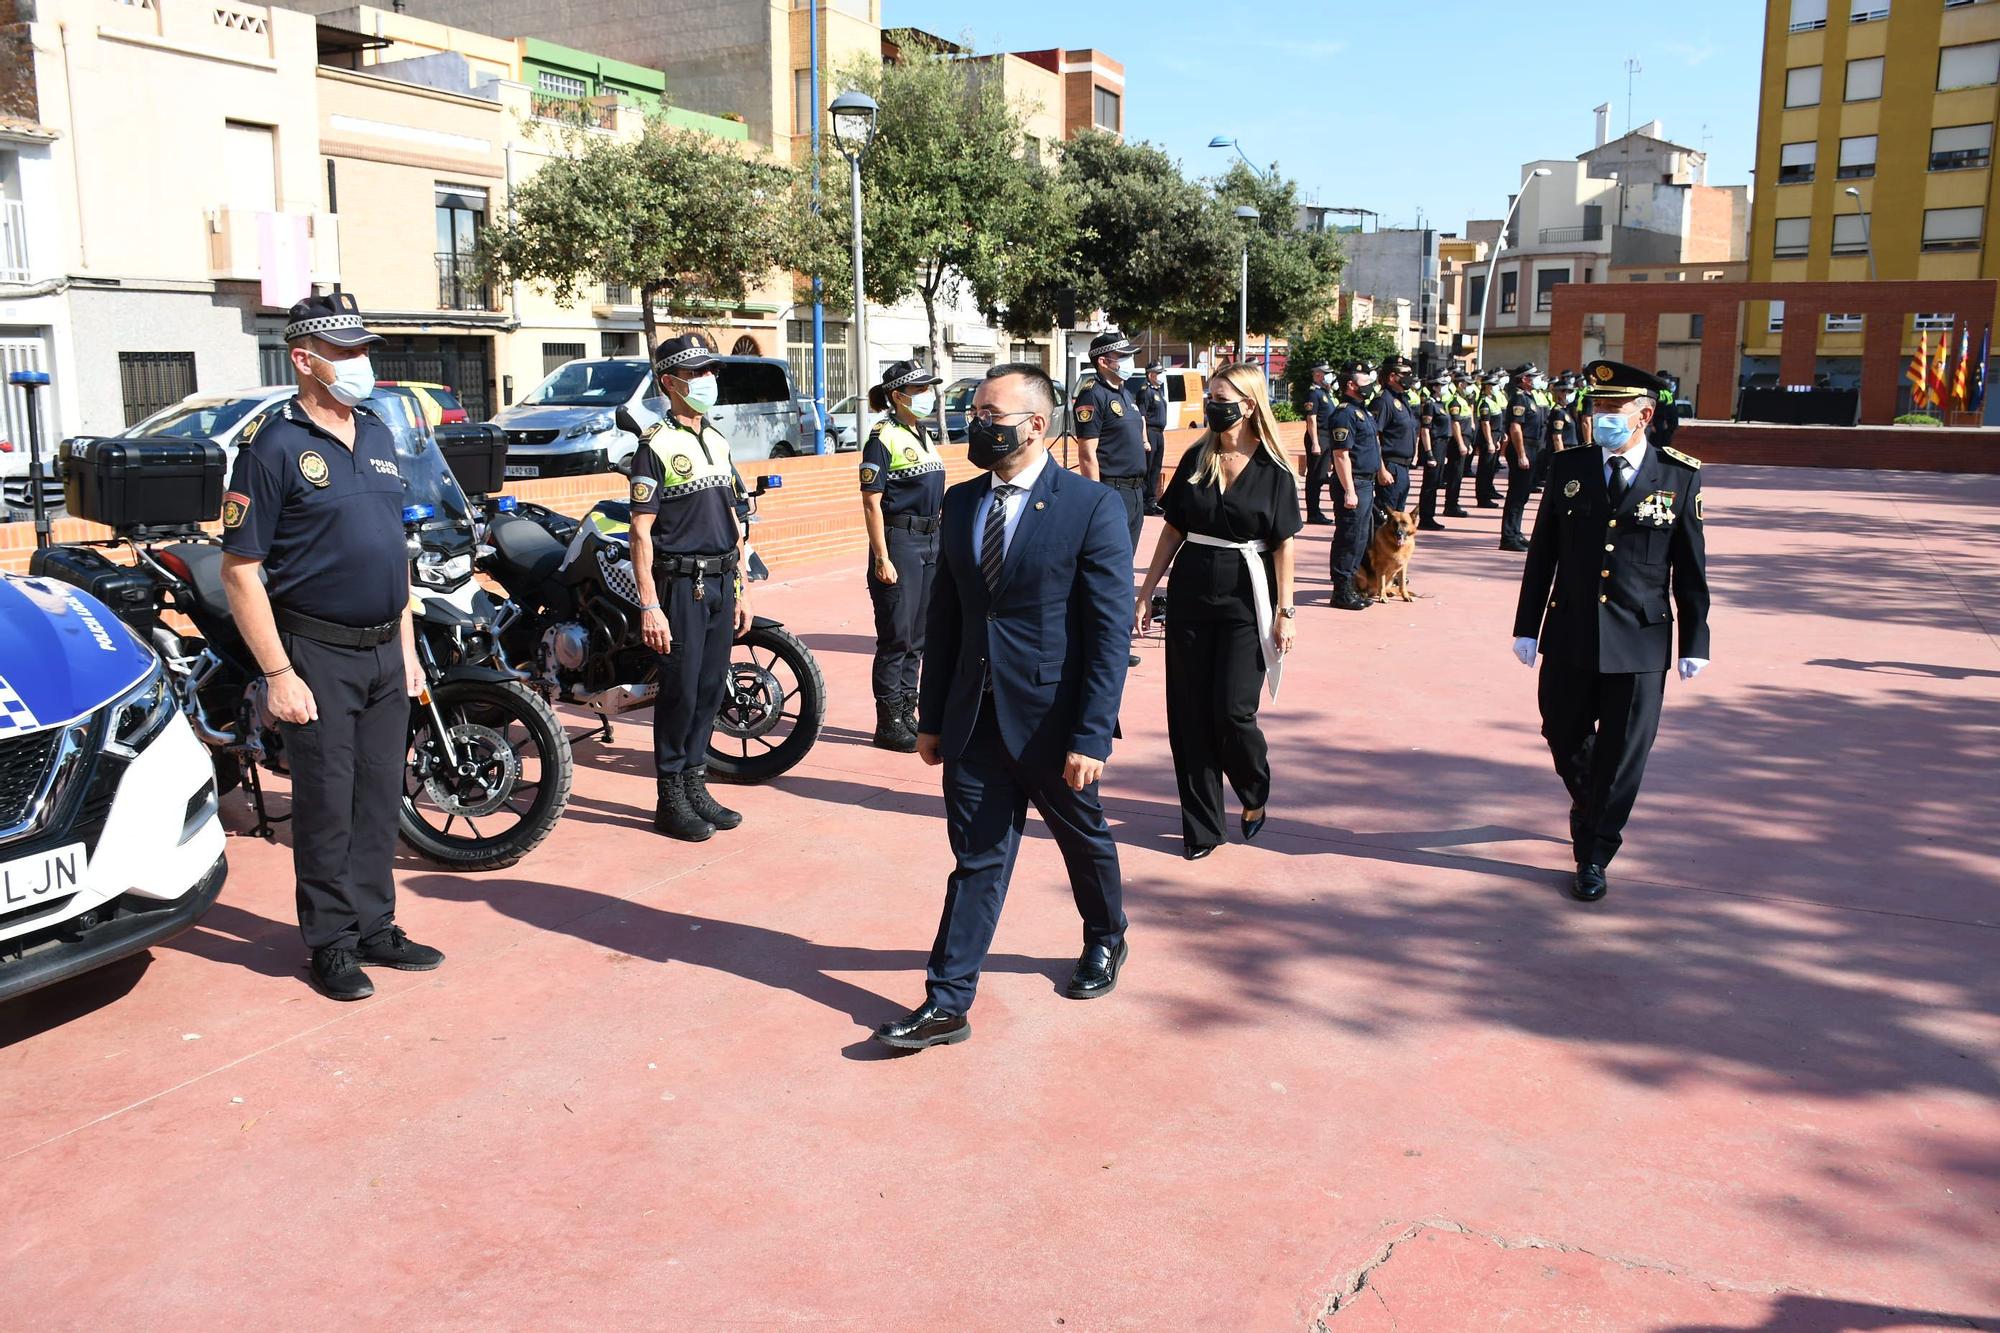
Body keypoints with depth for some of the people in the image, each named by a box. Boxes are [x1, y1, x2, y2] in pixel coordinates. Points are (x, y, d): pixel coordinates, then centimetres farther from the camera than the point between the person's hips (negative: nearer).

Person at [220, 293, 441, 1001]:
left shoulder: (377, 434, 11)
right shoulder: (273, 444, -10)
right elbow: (240, 571, -12)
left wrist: (407, 647, 15)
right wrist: (278, 674, -16)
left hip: (384, 652, 6)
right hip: (316, 655, -6)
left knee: (379, 801, 12)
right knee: (327, 808, 2)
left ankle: (375, 928, 24)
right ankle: (330, 944, 15)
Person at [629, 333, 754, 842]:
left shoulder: (717, 441, 15)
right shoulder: (656, 444, -8)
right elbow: (641, 531, -13)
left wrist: (740, 590, 16)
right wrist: (649, 606, -19)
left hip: (720, 582, 7)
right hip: (679, 584, -7)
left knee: (711, 688, 10)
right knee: (679, 691, -3)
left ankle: (695, 785, 21)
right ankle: (671, 799, 8)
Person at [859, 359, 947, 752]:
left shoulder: (923, 434, 14)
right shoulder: (884, 438, -10)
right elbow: (871, 503, -14)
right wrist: (882, 558, -19)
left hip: (929, 542, 8)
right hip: (899, 541, -8)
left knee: (917, 637, 12)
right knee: (896, 637, -2)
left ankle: (906, 714, 22)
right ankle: (889, 723, 7)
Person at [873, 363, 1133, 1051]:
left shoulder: (1093, 507, -12)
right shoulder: (961, 501, 5)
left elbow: (1110, 632, -15)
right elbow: (944, 615, 9)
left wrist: (1091, 737, -18)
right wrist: (931, 717, 8)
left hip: (1053, 722, -4)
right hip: (974, 718, 4)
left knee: (1084, 840, 18)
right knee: (976, 859, 7)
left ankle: (1105, 941, 45)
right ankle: (947, 1003, 12)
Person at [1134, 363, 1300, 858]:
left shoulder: (1274, 470, -4)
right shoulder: (1196, 459, 5)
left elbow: (1283, 544, -3)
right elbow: (1173, 530, 9)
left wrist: (1285, 612, -8)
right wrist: (1146, 593, 6)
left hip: (1244, 599, -4)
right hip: (1190, 593, 4)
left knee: (1232, 711, -7)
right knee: (1189, 713, 4)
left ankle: (1256, 794, 24)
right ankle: (1201, 826, 15)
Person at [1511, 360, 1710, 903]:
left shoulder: (1680, 476, -3)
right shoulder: (1568, 467, 1)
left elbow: (1691, 567, 0)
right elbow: (1542, 552, 5)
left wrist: (1694, 642, 0)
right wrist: (1527, 626, 3)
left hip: (1640, 642, -2)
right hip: (1570, 635, 2)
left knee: (1622, 752, 4)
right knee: (1564, 736, 14)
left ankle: (1593, 857, 18)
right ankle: (1589, 805, 45)